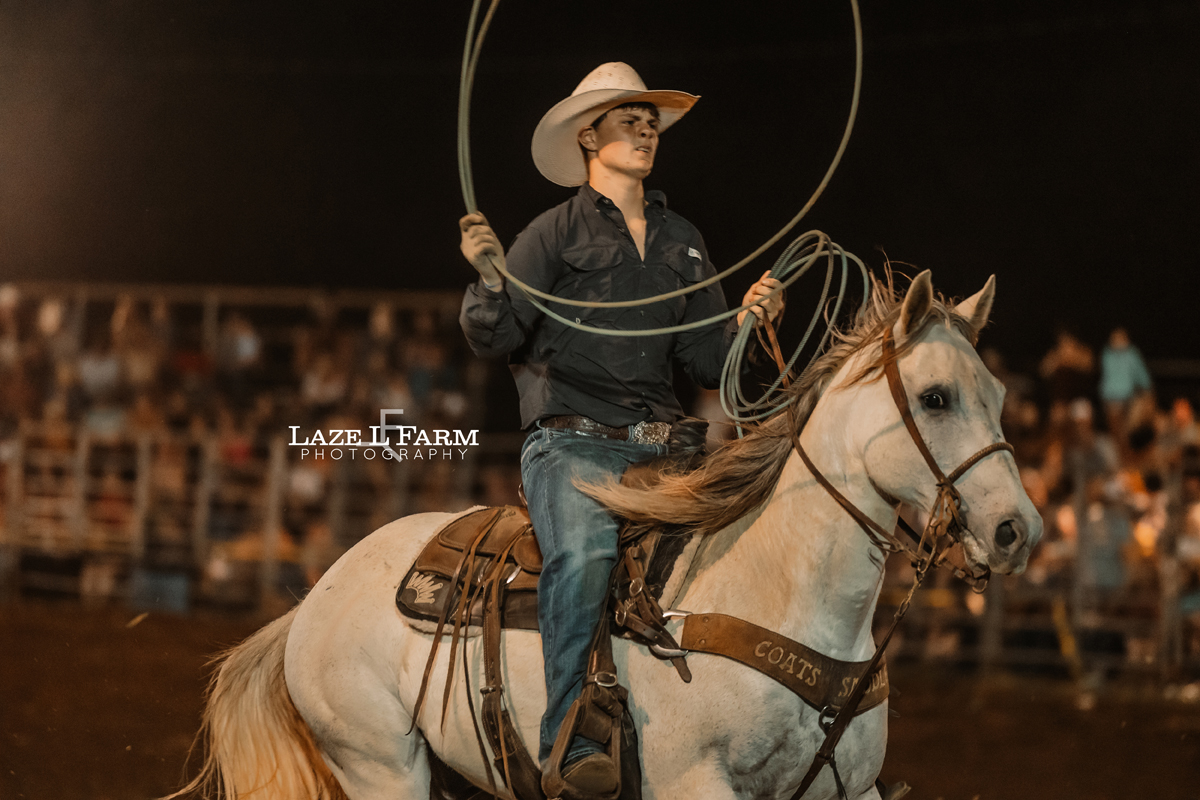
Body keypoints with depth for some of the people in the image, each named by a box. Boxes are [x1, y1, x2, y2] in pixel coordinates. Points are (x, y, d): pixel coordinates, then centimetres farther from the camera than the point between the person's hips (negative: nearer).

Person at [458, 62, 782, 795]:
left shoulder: (682, 242, 19)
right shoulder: (557, 233, 4)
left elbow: (707, 363, 17)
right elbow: (496, 338, -4)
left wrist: (747, 321, -2)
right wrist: (489, 279, -24)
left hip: (660, 450, 6)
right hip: (572, 442, -6)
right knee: (585, 551, -35)